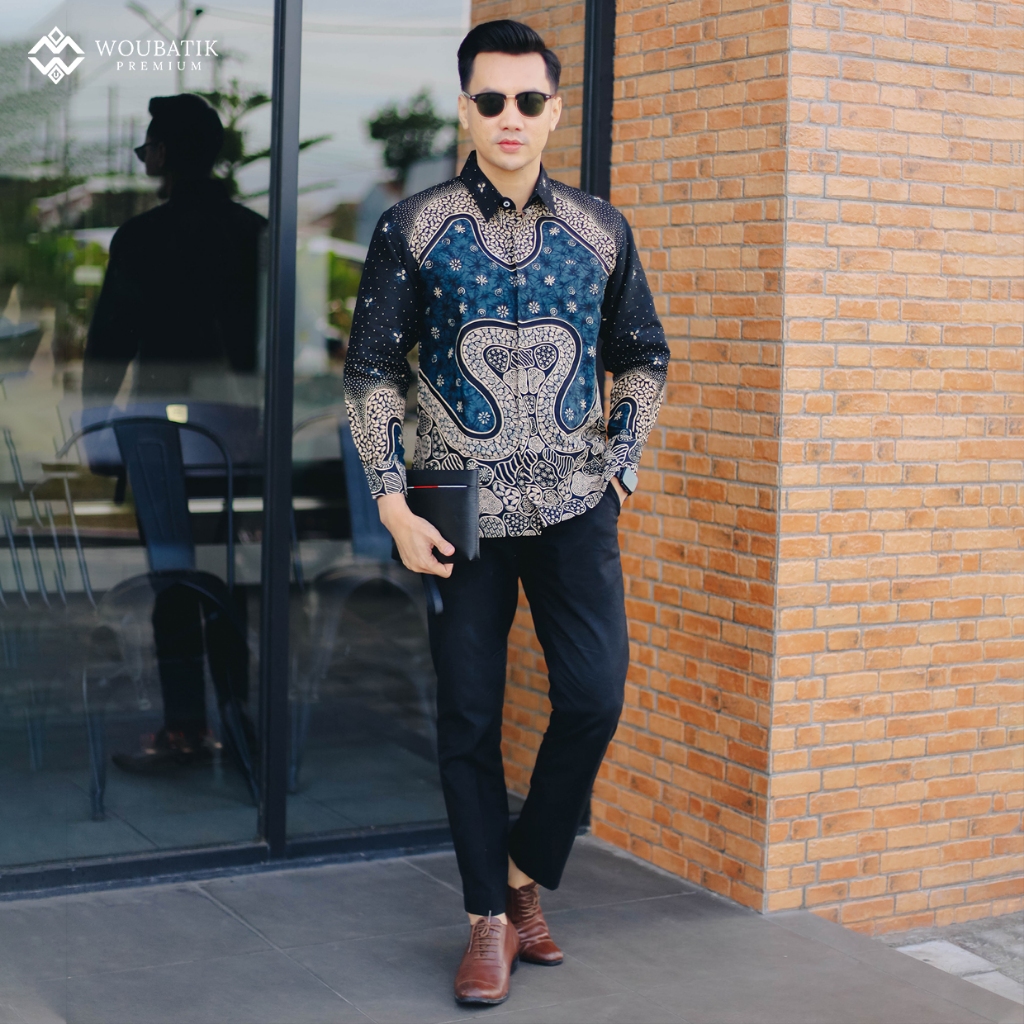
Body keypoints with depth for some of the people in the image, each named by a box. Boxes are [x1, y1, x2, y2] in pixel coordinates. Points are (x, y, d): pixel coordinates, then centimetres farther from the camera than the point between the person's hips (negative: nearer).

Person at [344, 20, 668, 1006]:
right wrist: (393, 504, -6)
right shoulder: (414, 228, 1)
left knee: (595, 694, -8)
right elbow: (370, 370, 1)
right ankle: (491, 920, 17)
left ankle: (525, 872, 16)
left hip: (574, 504, 1)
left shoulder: (600, 229, 6)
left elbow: (643, 356, 17)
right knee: (469, 718, 3)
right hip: (463, 509, -1)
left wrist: (622, 457, 5)